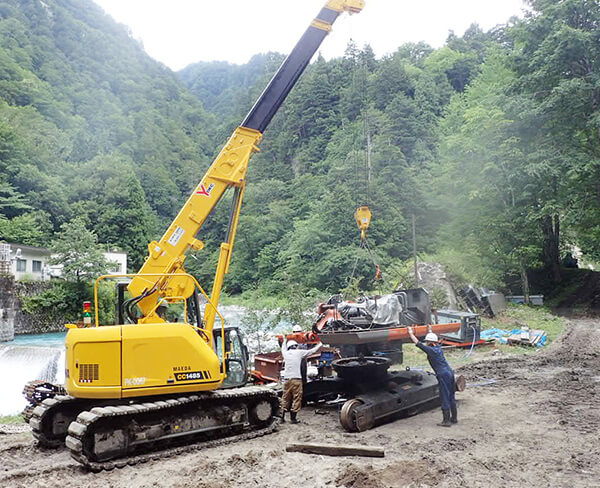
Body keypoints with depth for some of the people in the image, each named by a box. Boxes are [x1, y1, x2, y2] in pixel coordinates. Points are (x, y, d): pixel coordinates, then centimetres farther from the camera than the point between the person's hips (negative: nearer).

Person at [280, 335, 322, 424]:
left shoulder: (286, 353, 11)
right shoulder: (299, 352, 0)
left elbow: (283, 348, 35)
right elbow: (312, 351, 8)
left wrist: (284, 340, 54)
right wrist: (320, 345, 25)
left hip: (286, 379, 5)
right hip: (296, 379, -5)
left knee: (285, 399, 13)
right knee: (296, 399, 2)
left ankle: (282, 417, 16)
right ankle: (293, 418, 3)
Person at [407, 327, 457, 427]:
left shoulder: (430, 350, -11)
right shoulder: (438, 347, 11)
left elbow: (418, 343, -8)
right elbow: (433, 339, 32)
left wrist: (411, 333, 2)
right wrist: (429, 331, 43)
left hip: (443, 375, -9)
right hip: (450, 372, 9)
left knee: (445, 398, -2)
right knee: (451, 397, 17)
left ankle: (446, 421, 2)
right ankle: (454, 418, 26)